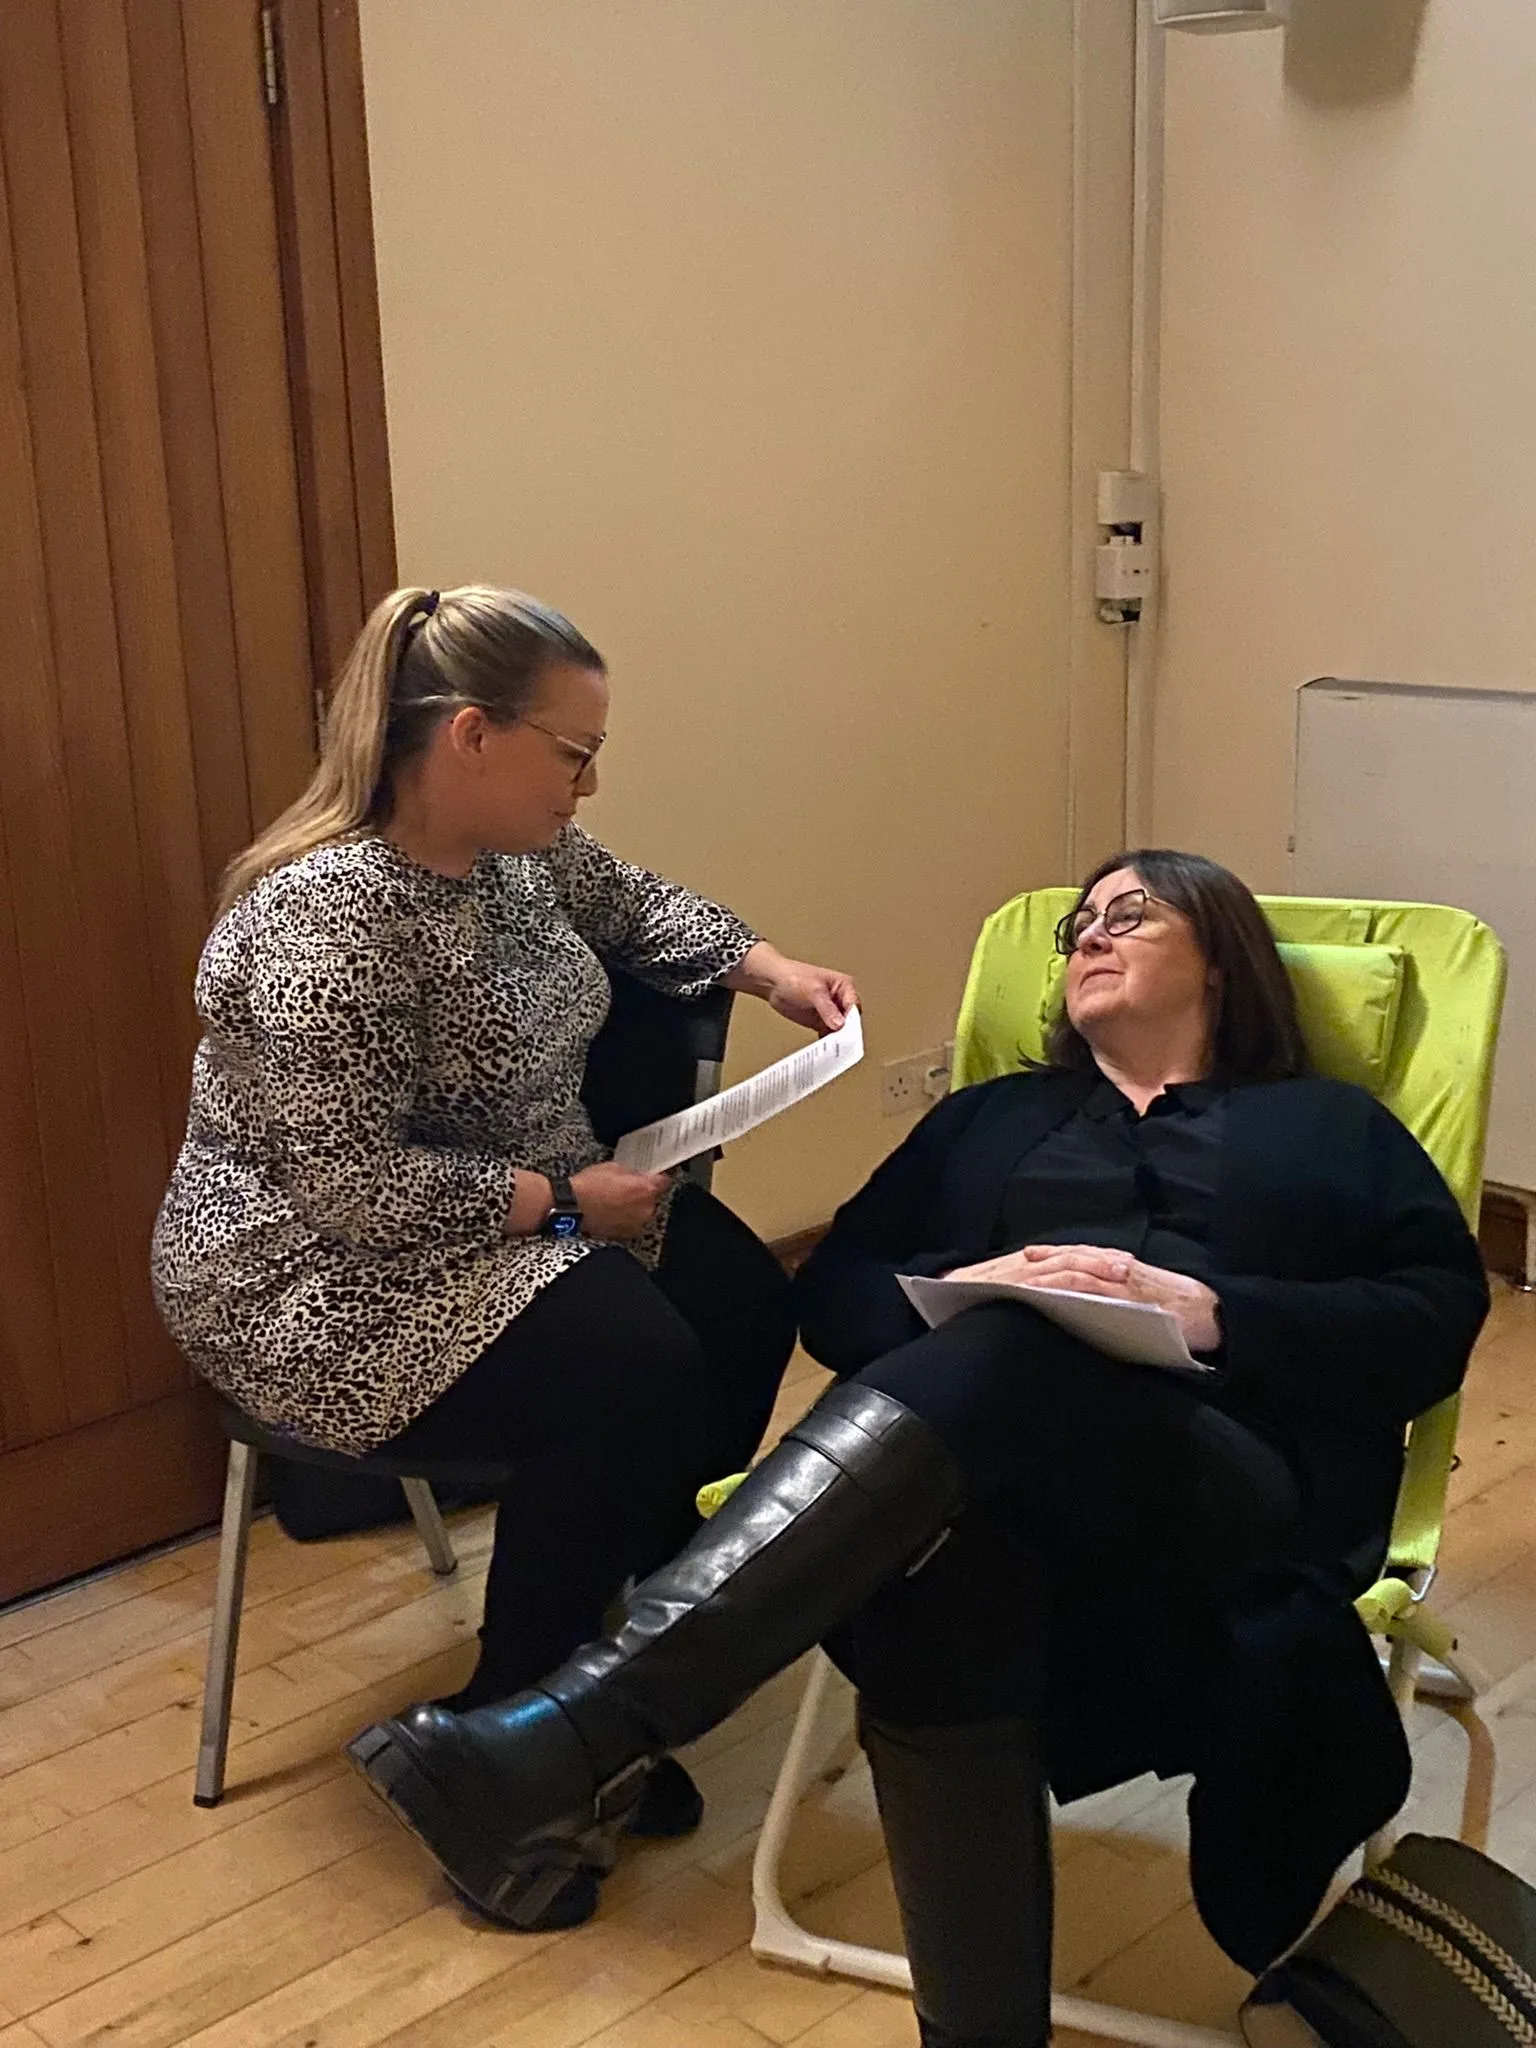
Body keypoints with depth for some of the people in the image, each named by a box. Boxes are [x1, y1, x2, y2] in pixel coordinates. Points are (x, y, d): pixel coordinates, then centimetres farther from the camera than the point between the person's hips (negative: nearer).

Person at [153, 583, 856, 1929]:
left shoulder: (520, 848, -1)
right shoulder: (325, 919, -28)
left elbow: (637, 908, 20)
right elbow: (354, 1189, -30)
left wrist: (777, 973, 6)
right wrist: (566, 1198, -22)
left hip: (524, 1210, 9)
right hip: (323, 1279, -9)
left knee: (748, 1305, -6)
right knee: (635, 1380, -26)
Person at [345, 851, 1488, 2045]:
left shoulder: (1335, 1130, 25)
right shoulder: (991, 1115, 32)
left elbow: (1441, 1312, 7)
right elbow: (834, 1291, 19)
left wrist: (1209, 1311, -8)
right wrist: (959, 1291, -4)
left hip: (1238, 1481, -2)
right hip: (992, 1459, 2)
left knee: (1000, 1361, -36)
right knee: (942, 1568, -38)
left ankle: (584, 1731, -48)